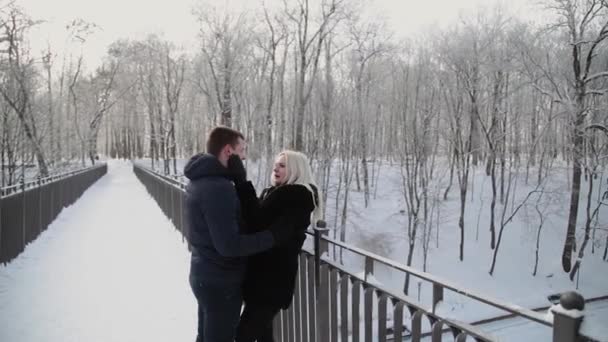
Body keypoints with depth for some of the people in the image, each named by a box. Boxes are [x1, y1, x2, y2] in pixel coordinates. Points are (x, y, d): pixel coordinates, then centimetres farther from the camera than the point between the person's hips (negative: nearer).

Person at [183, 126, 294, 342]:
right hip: (221, 280, -9)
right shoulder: (218, 187, -27)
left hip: (204, 275, 9)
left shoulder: (200, 180, 5)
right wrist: (274, 236, -23)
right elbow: (229, 245, -29)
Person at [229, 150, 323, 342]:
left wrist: (240, 180, -27)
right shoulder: (276, 193, 12)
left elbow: (257, 222, -25)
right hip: (266, 274, 9)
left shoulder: (297, 196, -16)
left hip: (272, 278, -9)